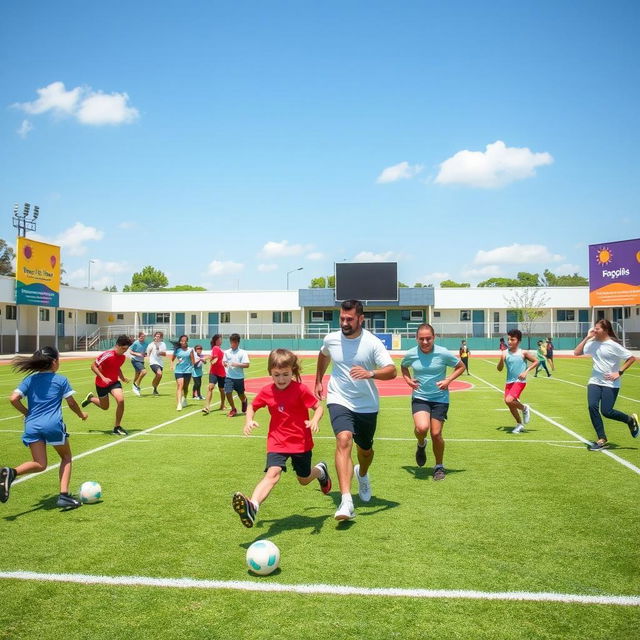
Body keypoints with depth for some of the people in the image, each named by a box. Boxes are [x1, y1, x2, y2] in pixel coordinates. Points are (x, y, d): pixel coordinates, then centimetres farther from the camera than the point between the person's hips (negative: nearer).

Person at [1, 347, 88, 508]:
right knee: (66, 457, 17)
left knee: (40, 464, 6)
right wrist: (81, 414, 26)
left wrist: (28, 413, 16)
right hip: (53, 425, -3)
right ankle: (64, 496, 6)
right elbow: (71, 403, 7)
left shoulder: (30, 379, 12)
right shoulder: (61, 380, 4)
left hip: (32, 426, 3)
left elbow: (13, 398, 2)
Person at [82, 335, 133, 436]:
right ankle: (90, 398, 46)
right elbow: (93, 366, -19)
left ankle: (117, 427, -6)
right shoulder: (107, 355, -25)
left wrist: (122, 378, 0)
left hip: (114, 382, 4)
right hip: (101, 383, -4)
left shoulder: (123, 357, -5)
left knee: (120, 400, -22)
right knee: (105, 407, 12)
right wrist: (103, 377, -29)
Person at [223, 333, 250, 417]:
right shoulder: (227, 352, 5)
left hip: (239, 377, -2)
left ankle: (244, 401, 46)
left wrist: (237, 364, -23)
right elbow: (224, 361, 16)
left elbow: (246, 364, -10)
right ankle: (233, 409, 13)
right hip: (229, 377, 2)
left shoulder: (242, 352, -5)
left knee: (241, 395, 9)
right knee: (228, 392, -9)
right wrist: (225, 364, -8)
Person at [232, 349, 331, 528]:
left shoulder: (300, 389, -14)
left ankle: (321, 471, 50)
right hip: (277, 443, 1)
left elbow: (318, 407, -8)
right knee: (272, 473, -23)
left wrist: (314, 421, -30)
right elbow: (252, 407, 11)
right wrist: (249, 421, -10)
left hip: (301, 442, -1)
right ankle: (252, 507, -40)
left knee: (304, 479, 16)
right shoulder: (266, 392, -5)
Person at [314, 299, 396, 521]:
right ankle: (346, 502, -32)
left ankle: (362, 474, 56)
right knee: (344, 440, -26)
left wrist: (370, 373, -41)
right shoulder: (331, 339, -3)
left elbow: (392, 371, -23)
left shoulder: (372, 343, -13)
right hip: (339, 400, 0)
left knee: (365, 450, 17)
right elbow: (323, 355, 22)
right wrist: (318, 381, 24)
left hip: (367, 405, 0)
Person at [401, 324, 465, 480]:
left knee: (436, 434, 0)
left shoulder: (443, 353, -11)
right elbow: (403, 366, 18)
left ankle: (439, 467, 24)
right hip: (419, 397, 1)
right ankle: (421, 445, 15)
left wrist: (448, 380, -11)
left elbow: (461, 366, 3)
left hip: (440, 398, -1)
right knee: (421, 428, -23)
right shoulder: (411, 354, -5)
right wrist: (408, 379, -1)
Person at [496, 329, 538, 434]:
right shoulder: (505, 353, -1)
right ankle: (519, 425, 31)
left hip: (520, 381, -4)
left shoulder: (523, 353, -6)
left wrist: (526, 371, -8)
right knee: (510, 405, 8)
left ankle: (524, 408, 7)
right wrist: (501, 359, -20)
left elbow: (536, 362, 5)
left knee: (509, 400, -23)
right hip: (509, 382, 4)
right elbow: (499, 369, -1)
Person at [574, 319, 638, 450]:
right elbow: (576, 352, 0)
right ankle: (602, 440, -1)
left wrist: (619, 373, -13)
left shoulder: (613, 345, -12)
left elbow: (631, 358, -8)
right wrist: (587, 337, -5)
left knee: (606, 411, -10)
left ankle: (630, 420, 23)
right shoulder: (593, 343, 3)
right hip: (595, 381, 5)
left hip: (611, 383, -5)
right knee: (592, 406, -13)